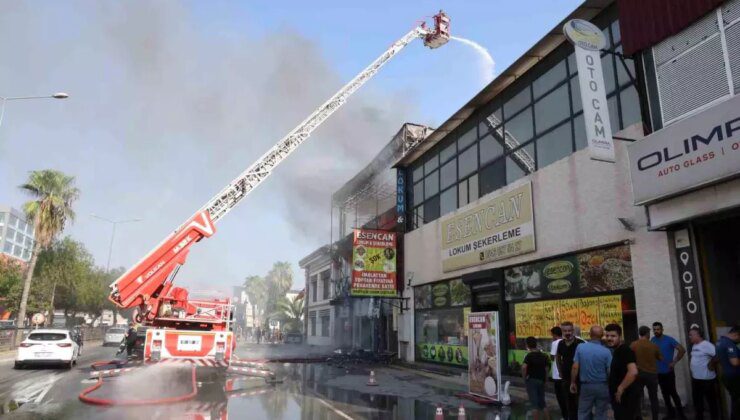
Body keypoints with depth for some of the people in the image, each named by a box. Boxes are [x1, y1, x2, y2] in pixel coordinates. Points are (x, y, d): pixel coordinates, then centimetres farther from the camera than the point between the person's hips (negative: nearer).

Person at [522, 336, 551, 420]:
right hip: (541, 381, 6)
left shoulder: (529, 356, -12)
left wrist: (524, 377, -13)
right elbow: (546, 369, 8)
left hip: (531, 380, -6)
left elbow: (524, 367, -27)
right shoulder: (543, 356, 6)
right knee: (542, 402, 17)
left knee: (535, 403, 2)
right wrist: (544, 380, 16)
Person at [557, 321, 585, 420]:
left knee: (579, 402, 3)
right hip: (566, 377, 5)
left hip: (579, 378, -5)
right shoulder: (561, 343, 2)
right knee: (569, 402, 15)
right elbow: (558, 358, 19)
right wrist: (560, 372, 15)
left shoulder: (580, 343, -16)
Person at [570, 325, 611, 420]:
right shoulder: (606, 351, -13)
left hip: (586, 385, 1)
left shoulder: (580, 347, -9)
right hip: (602, 386, -1)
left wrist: (573, 383, 5)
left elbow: (575, 367, -7)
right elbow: (610, 371, -10)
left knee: (583, 412, 12)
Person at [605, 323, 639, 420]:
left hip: (625, 397, -10)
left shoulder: (625, 350, -17)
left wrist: (620, 389, -23)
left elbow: (633, 372, -29)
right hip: (619, 397, 10)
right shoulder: (616, 351, 13)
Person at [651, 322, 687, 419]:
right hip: (658, 372, 5)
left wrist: (674, 362, -13)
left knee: (672, 392, -4)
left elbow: (682, 350, -13)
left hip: (668, 371, -5)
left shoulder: (669, 339, -11)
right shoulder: (652, 340, 3)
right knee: (665, 393, 12)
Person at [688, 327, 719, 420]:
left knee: (711, 401, 7)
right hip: (695, 379, 9)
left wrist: (711, 364, -20)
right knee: (697, 400, 19)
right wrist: (690, 364, 11)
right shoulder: (694, 345, 10)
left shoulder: (706, 345, -20)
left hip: (707, 379, -9)